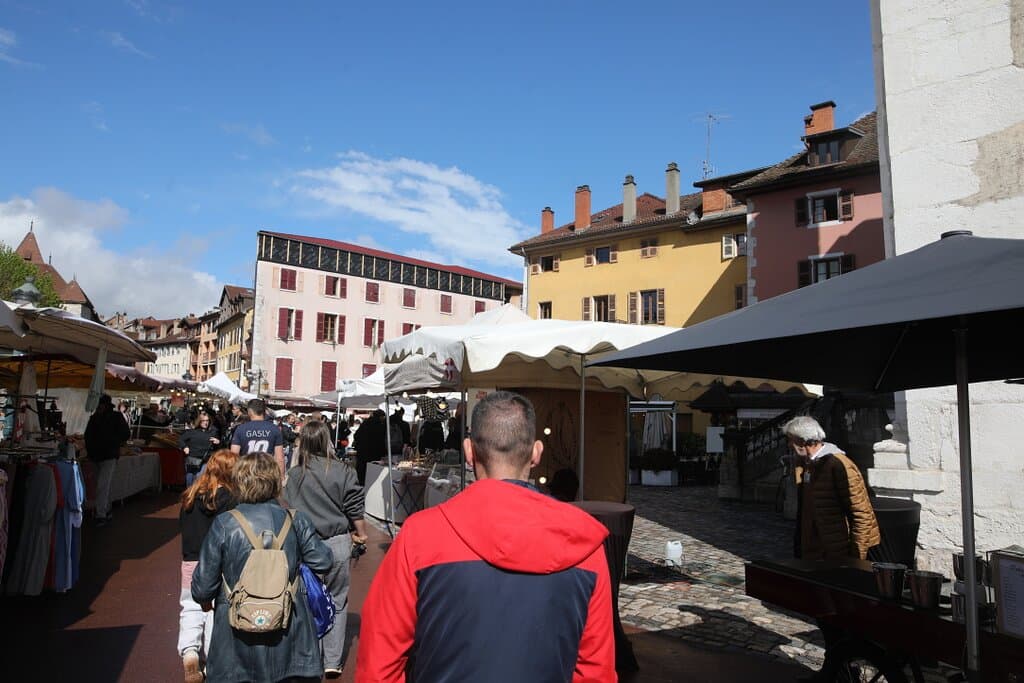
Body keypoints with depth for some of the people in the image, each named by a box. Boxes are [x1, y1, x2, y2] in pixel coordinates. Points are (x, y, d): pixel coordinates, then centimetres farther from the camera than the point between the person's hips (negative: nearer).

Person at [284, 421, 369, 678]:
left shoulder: (294, 474, -4)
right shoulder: (343, 472, -8)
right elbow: (355, 509, -4)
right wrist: (361, 535, 13)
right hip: (338, 544, -1)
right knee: (336, 601, 12)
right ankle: (333, 662, 15)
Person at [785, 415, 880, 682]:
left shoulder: (838, 465, -18)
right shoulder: (803, 466, 9)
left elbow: (861, 512, -18)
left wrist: (856, 557, -16)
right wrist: (799, 547, 18)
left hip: (838, 558, -9)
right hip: (814, 555, 9)